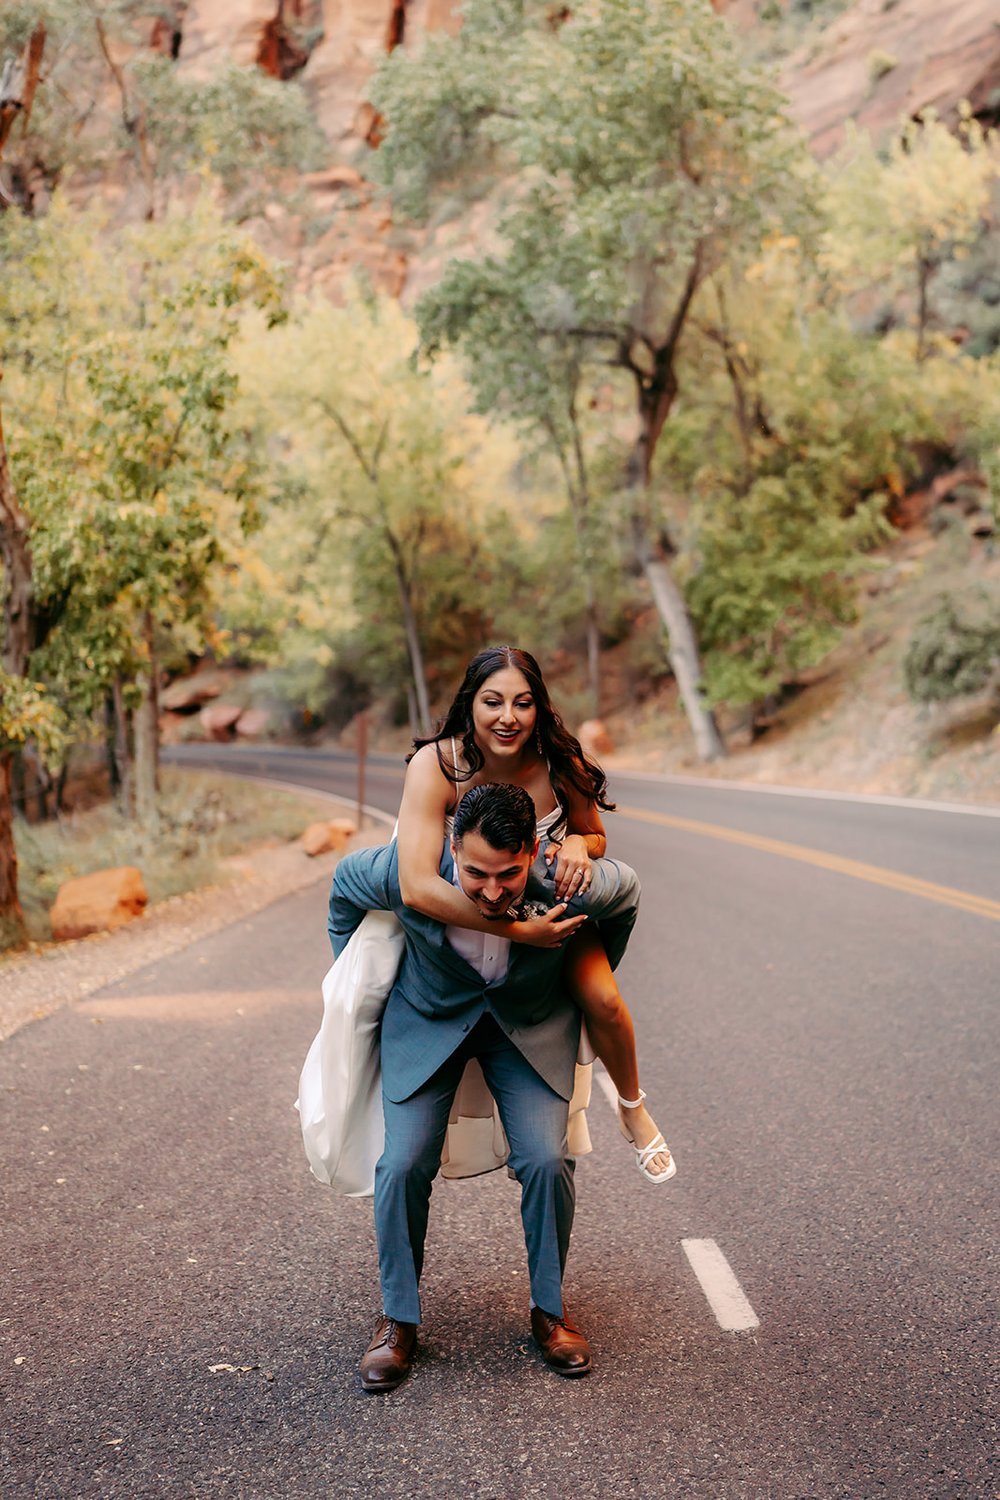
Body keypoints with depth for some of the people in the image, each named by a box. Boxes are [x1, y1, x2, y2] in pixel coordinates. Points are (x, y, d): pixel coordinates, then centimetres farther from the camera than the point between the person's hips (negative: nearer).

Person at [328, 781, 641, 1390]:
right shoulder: (407, 872, -32)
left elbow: (626, 890, -5)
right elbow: (346, 880, -5)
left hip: (533, 1025, 0)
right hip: (429, 1019, 0)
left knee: (547, 1161, -16)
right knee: (403, 1165, -14)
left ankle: (550, 1308, 9)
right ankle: (399, 1318, 9)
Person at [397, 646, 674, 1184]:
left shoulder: (559, 764, -23)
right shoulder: (436, 765, -32)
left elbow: (596, 837, -1)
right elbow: (417, 886, -41)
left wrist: (577, 844, -26)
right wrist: (519, 931, -40)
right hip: (456, 912, 0)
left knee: (602, 999, -21)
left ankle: (633, 1109, 10)